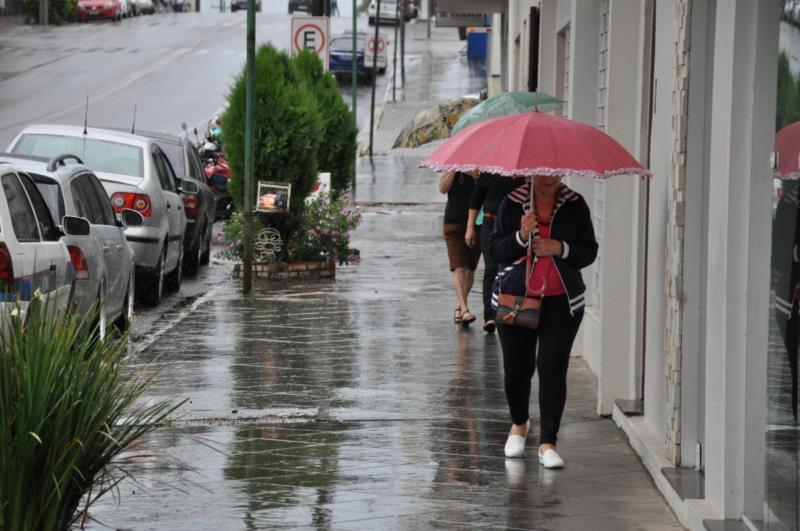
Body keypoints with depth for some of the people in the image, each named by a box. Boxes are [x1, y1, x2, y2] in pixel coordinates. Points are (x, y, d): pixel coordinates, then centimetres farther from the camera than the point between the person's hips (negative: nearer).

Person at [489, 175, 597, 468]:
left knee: (553, 368, -8)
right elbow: (495, 248, -4)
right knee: (517, 368, 8)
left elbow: (589, 251, 2)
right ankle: (519, 424, 37)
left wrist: (560, 248, -16)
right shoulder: (512, 202, -3)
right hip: (515, 298, 0)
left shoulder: (575, 205, 0)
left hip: (561, 301, 0)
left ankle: (547, 444, -4)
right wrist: (520, 237, -22)